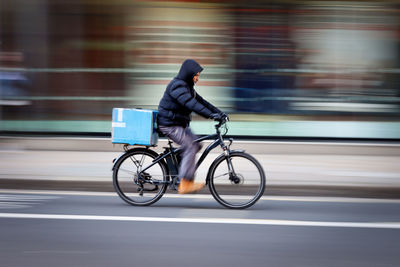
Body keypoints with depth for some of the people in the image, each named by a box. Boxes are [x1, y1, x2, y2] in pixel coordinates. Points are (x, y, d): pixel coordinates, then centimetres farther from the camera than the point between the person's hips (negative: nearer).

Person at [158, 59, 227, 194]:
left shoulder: (187, 86, 13)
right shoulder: (177, 86, -21)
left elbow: (200, 101, 13)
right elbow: (190, 104, -33)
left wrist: (219, 112, 3)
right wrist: (211, 115, -38)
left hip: (180, 124, 10)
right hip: (169, 124, -10)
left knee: (196, 145, 7)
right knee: (190, 147, -16)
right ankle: (185, 184, -16)